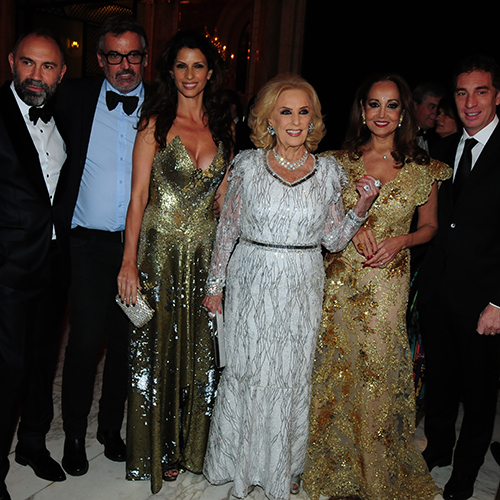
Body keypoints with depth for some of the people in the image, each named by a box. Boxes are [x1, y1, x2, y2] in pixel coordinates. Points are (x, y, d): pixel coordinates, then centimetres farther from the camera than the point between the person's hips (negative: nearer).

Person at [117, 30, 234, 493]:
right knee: (157, 346, 7)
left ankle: (190, 443, 31)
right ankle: (156, 450, 27)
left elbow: (221, 194, 10)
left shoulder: (222, 126, 8)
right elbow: (138, 195, -7)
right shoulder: (156, 123, -3)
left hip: (206, 250, 4)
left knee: (200, 347, 11)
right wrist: (129, 261, -14)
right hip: (160, 249, -3)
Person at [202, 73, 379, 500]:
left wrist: (361, 208, -11)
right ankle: (239, 463, 33)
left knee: (292, 376, 11)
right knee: (244, 371, 9)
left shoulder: (329, 171, 1)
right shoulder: (247, 164, -2)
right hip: (251, 284, 0)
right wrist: (215, 284, 5)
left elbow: (334, 240, 4)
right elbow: (228, 228, 4)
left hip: (302, 289, 1)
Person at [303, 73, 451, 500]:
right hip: (340, 277, 1)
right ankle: (335, 465, 32)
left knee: (378, 372, 3)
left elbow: (430, 227, 11)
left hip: (388, 283, -1)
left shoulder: (422, 169, 1)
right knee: (335, 368, 8)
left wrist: (401, 240, -9)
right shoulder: (340, 161, 3)